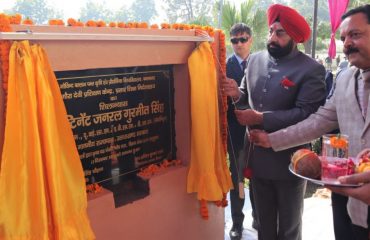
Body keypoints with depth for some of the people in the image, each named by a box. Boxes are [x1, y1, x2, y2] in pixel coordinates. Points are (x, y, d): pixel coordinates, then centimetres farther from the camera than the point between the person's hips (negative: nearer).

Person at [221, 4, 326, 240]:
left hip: (289, 160, -4)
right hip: (257, 156, 5)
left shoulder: (311, 69, -15)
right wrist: (237, 94, -13)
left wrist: (261, 119, -25)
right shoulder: (255, 59, 2)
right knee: (264, 219, 23)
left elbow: (306, 114, -23)